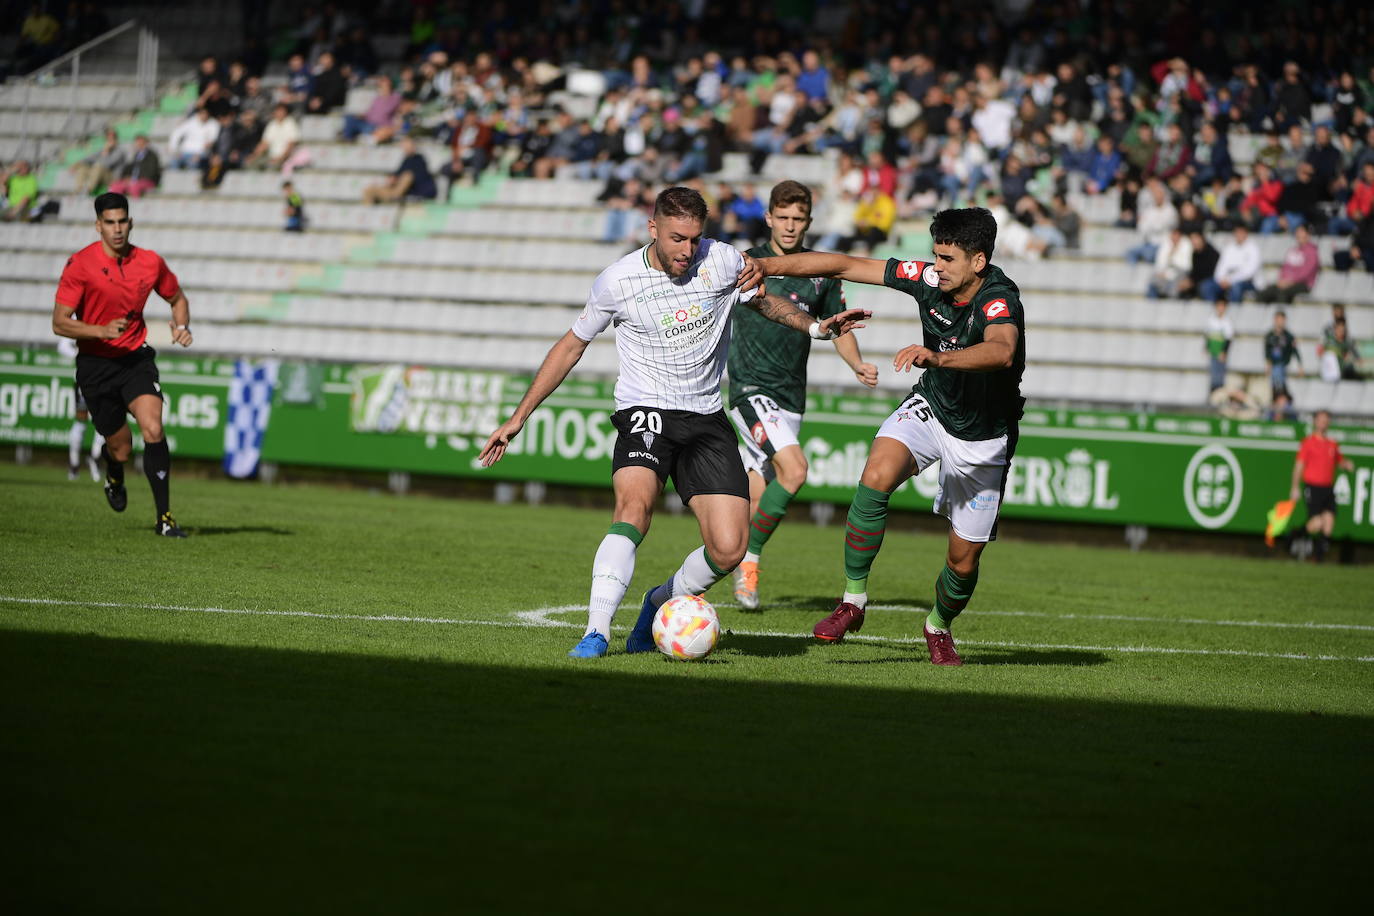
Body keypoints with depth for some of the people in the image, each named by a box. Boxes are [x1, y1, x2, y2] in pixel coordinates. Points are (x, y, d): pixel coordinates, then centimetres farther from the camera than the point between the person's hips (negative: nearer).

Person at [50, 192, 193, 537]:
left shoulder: (150, 263, -2)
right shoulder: (80, 264, -12)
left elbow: (177, 298, 17)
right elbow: (60, 323, -14)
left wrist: (182, 325, -4)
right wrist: (102, 331, -29)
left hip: (136, 358, 1)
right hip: (95, 364, -1)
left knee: (153, 430, -21)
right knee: (120, 448, 6)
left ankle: (164, 518, -16)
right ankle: (114, 480, 45)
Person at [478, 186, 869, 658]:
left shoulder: (722, 261, -3)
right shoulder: (618, 280, -6)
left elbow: (763, 300, 18)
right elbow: (572, 344, 8)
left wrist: (816, 326, -1)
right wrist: (519, 417, 8)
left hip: (707, 420, 3)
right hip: (645, 412, -3)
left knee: (728, 549, -11)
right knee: (635, 504, -34)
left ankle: (661, 602, 19)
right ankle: (596, 632, -36)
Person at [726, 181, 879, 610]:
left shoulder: (821, 272, 8)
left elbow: (839, 329, 16)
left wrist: (858, 365, -1)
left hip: (791, 397, 4)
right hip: (751, 388, -4)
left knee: (756, 500, 5)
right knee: (793, 470, -23)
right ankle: (750, 558, -9)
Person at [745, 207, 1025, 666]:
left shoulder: (999, 301, -31)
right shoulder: (929, 279, -15)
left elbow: (1001, 351, -55)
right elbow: (845, 265, -9)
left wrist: (937, 357, -70)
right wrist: (770, 265, -14)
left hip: (983, 437, -3)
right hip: (930, 407, 3)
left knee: (964, 560, 3)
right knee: (876, 477, -28)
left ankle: (939, 625, 37)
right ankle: (853, 600, -16)